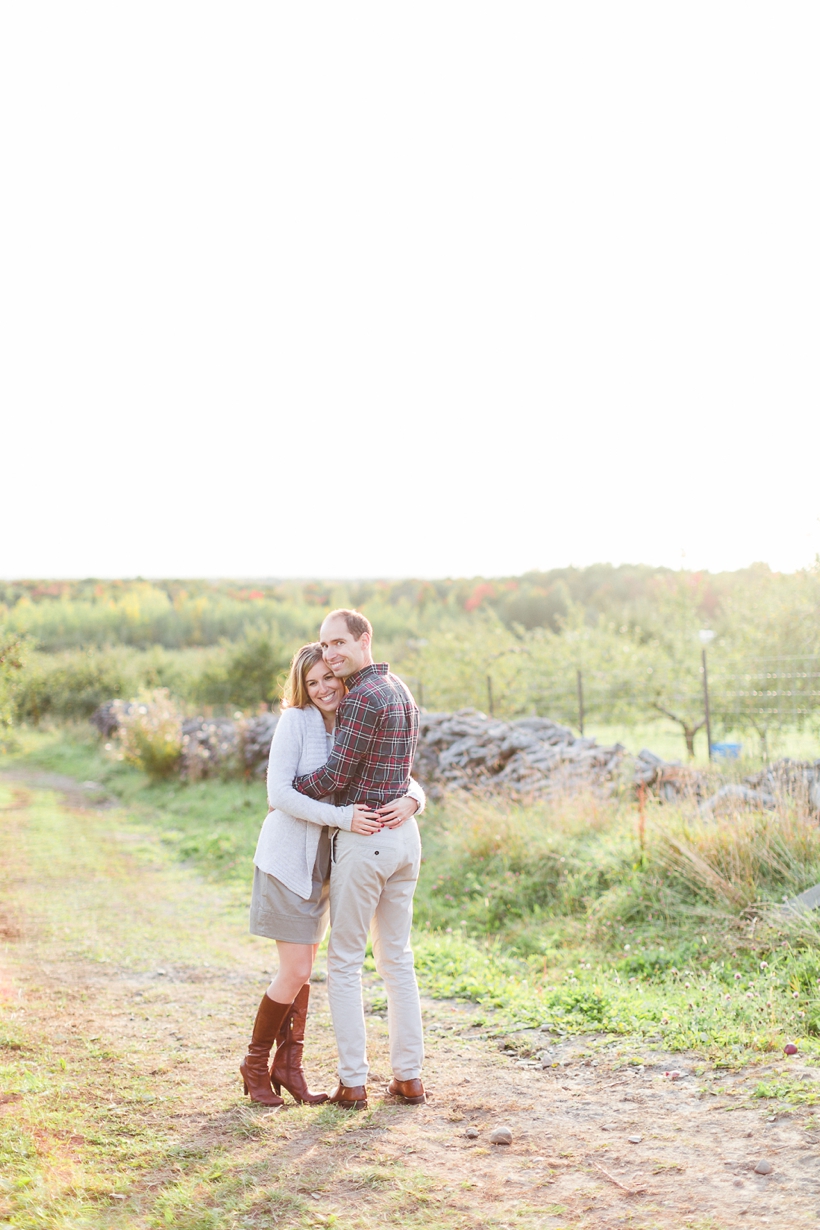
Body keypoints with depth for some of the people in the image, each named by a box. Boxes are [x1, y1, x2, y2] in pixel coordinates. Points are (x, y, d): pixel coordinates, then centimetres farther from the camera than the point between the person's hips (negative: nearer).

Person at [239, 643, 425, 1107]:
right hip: (287, 859, -6)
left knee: (304, 969, 12)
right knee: (296, 972, -6)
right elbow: (279, 793, -19)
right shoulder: (295, 721, -12)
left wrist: (410, 800, -21)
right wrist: (342, 816, -27)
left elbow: (407, 780, 4)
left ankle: (289, 1066, 23)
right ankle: (255, 1063, 12)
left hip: (325, 863, 6)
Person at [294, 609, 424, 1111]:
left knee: (345, 963, 3)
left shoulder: (363, 698, -18)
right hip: (404, 833, 8)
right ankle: (409, 1075, 15)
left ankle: (353, 1082, 4)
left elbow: (334, 777, -17)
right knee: (398, 959, 14)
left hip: (363, 840, -8)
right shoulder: (402, 692, 12)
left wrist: (285, 791, 0)